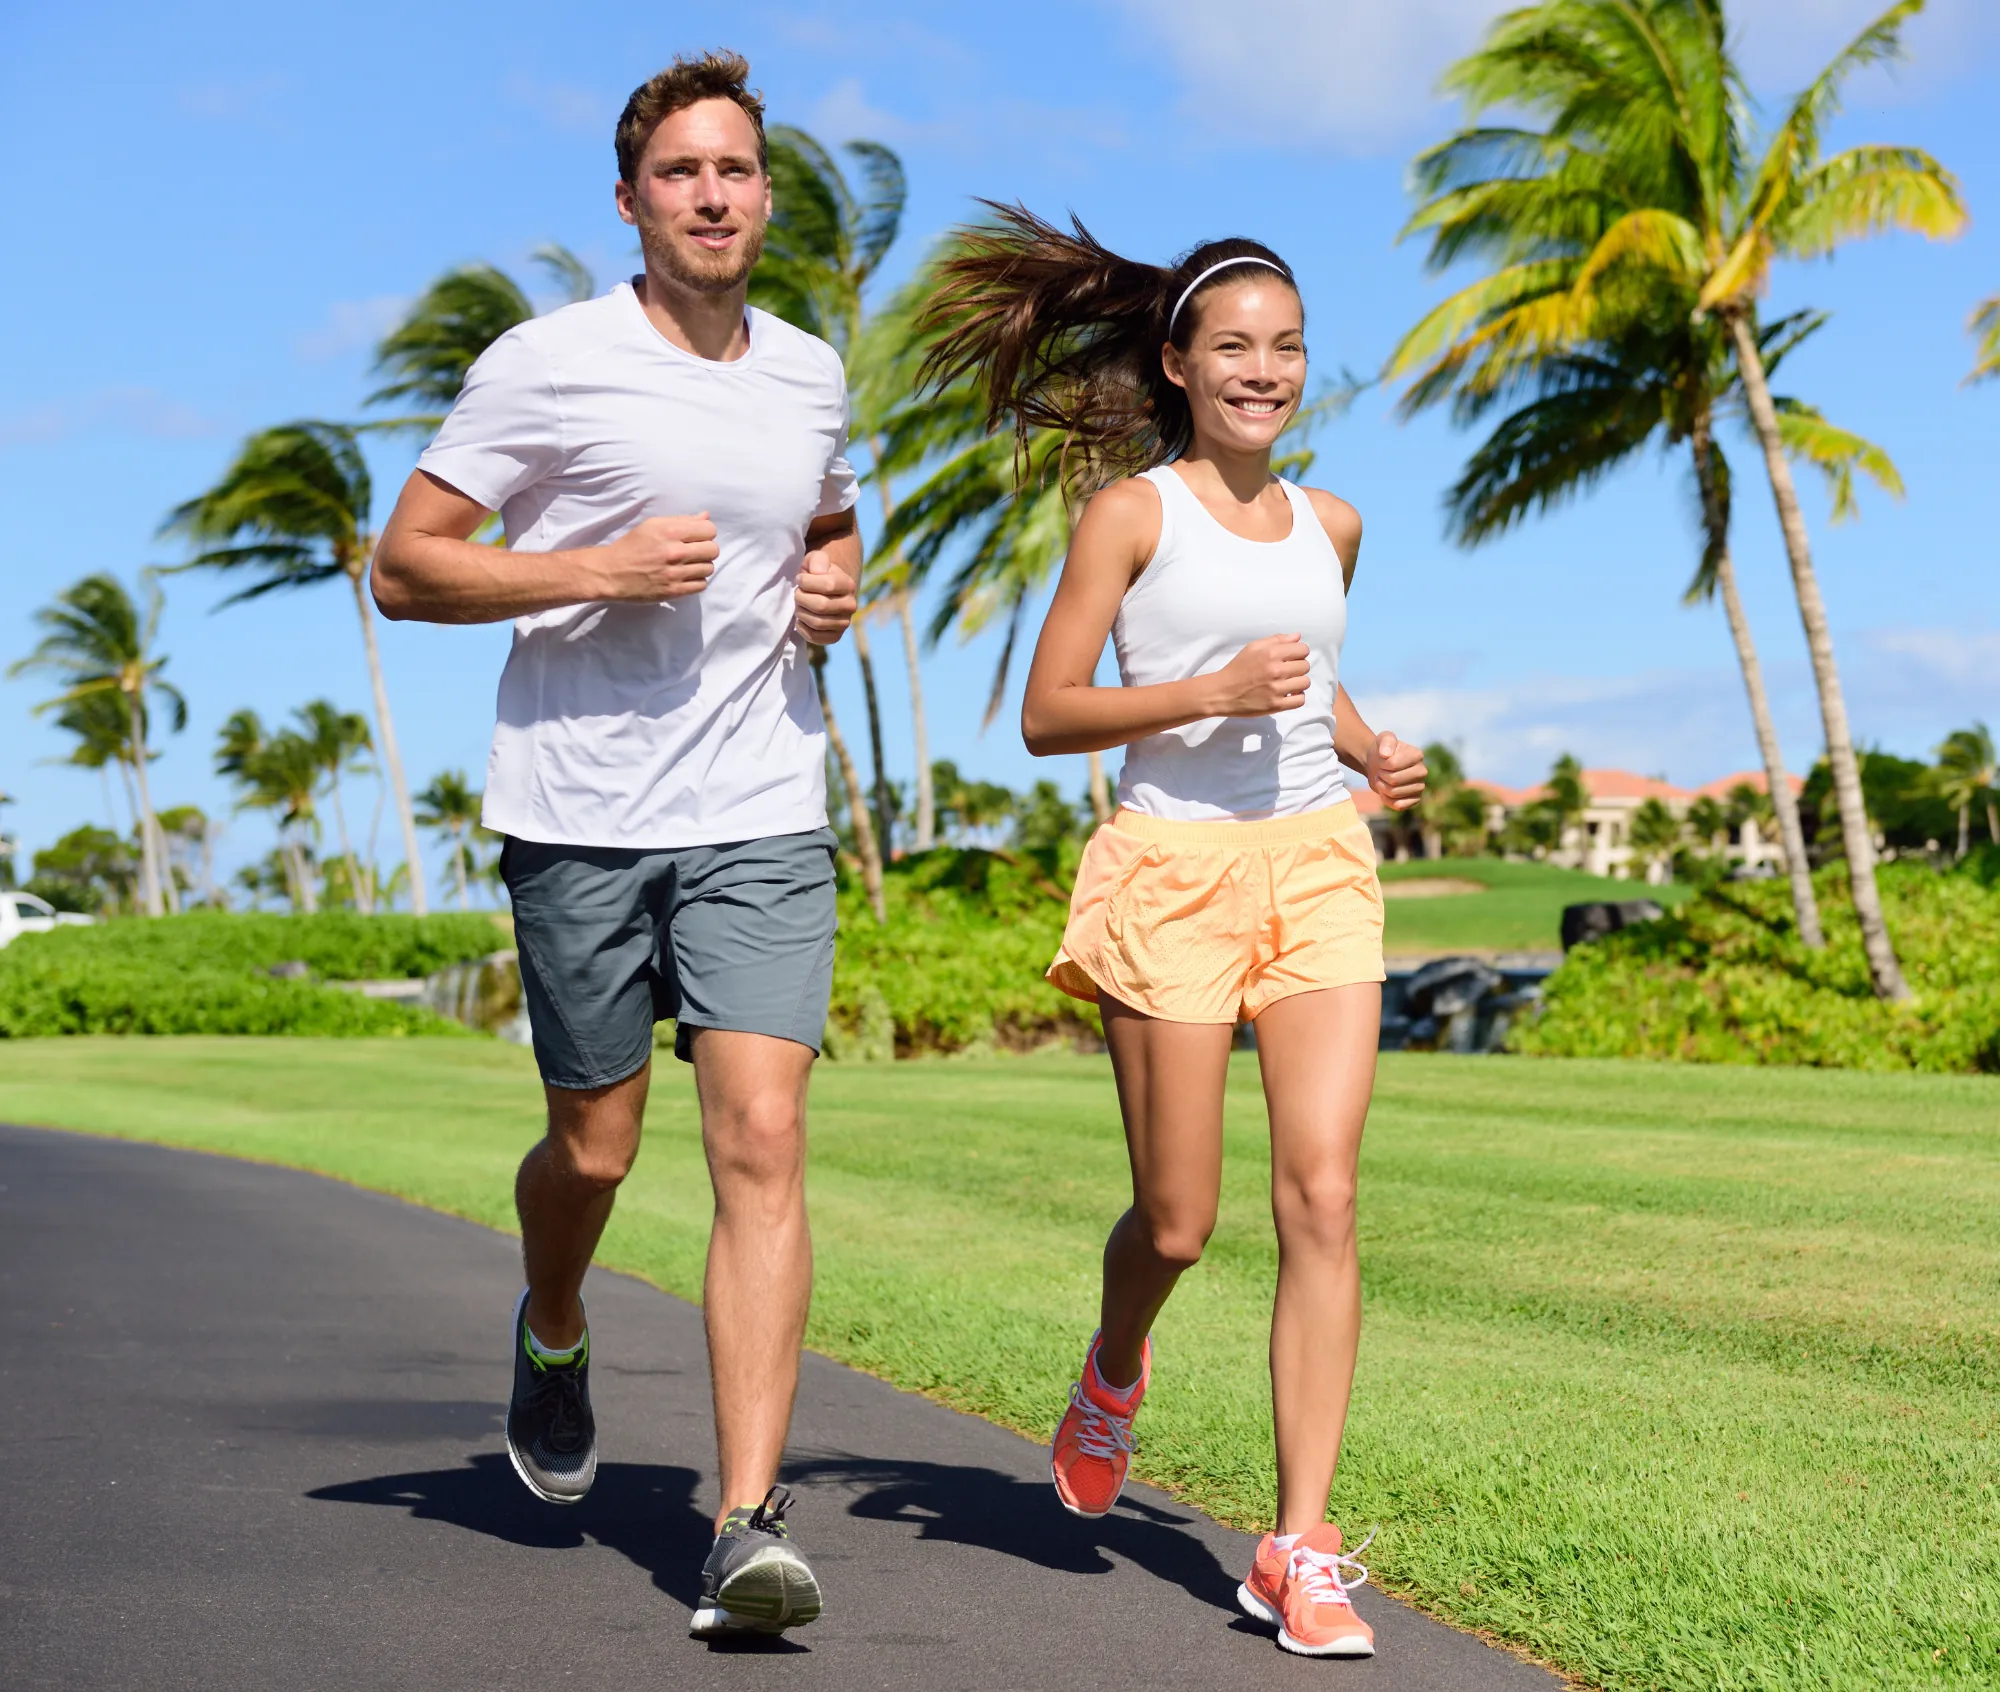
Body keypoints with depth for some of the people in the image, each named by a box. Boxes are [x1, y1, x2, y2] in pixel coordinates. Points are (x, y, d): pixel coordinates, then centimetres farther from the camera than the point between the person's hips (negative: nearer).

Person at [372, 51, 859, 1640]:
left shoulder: (813, 375, 10)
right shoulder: (547, 366, -4)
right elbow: (404, 565, -3)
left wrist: (838, 582, 7)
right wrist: (597, 570, -16)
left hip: (761, 820, 2)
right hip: (578, 813, -2)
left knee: (761, 1144, -12)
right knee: (595, 1150, 8)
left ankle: (748, 1524, -13)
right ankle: (555, 1335, 44)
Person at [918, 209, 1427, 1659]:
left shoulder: (1330, 524, 13)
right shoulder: (1134, 511, 0)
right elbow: (1047, 714, -4)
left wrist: (1372, 749, 9)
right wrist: (1206, 694, -17)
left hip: (1321, 864, 4)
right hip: (1174, 870, -3)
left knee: (1322, 1199, -9)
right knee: (1178, 1224, 1)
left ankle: (1300, 1549, -5)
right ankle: (1115, 1374, 39)